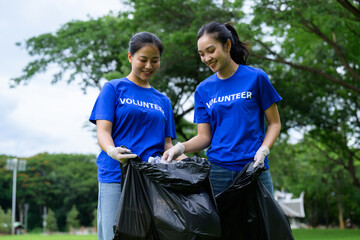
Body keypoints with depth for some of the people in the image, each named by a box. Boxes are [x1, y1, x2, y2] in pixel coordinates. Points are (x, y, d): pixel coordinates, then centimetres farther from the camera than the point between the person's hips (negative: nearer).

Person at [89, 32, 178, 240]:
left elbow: (167, 144, 17)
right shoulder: (114, 88, 9)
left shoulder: (163, 101, 21)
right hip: (116, 174, -3)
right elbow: (103, 131, -1)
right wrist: (112, 151, -24)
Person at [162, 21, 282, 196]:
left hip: (253, 169, -1)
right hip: (217, 170, 2)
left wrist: (263, 151, -12)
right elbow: (204, 136, 7)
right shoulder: (203, 90, 10)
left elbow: (274, 123, 5)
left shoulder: (256, 78, 2)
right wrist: (181, 148, -12)